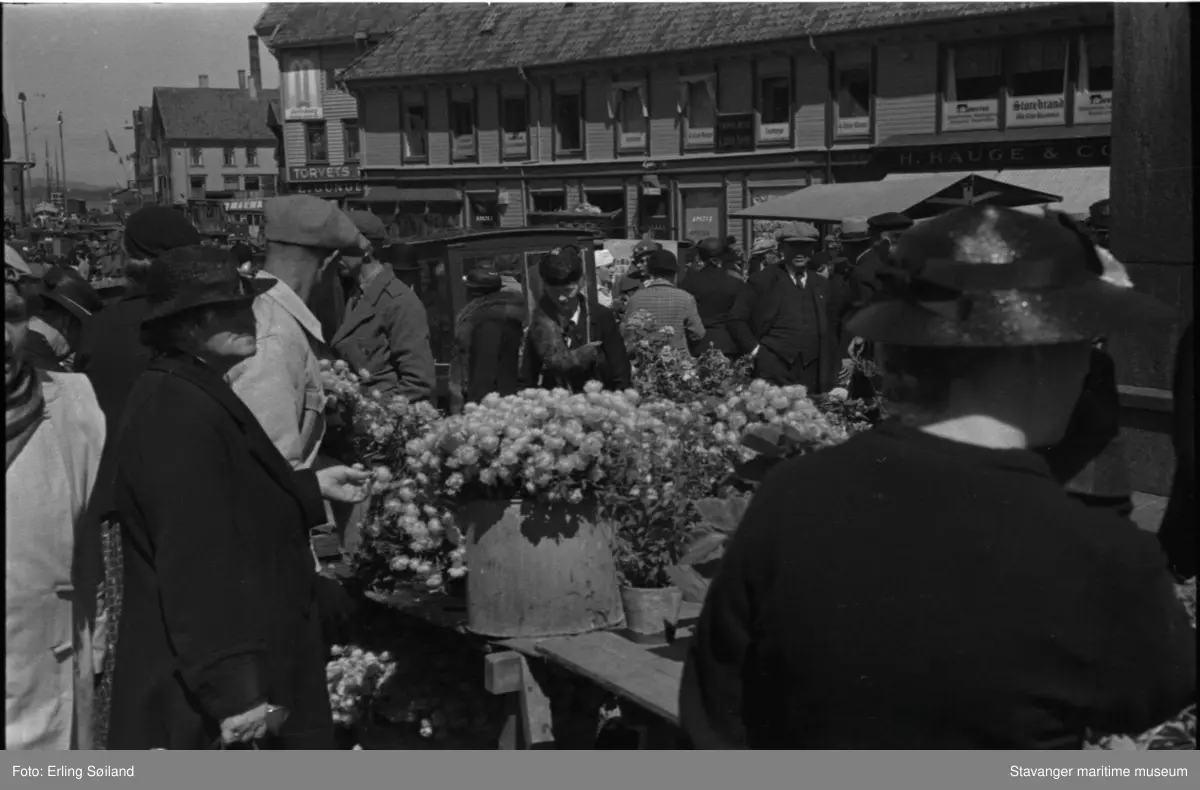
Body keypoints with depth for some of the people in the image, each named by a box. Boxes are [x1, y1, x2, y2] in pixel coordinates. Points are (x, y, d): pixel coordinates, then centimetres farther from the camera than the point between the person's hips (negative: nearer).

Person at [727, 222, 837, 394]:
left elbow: (828, 331, 19)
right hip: (774, 369, -3)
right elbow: (736, 321, 4)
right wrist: (755, 350, -6)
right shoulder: (762, 281, 4)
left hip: (811, 373, 3)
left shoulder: (821, 285, 16)